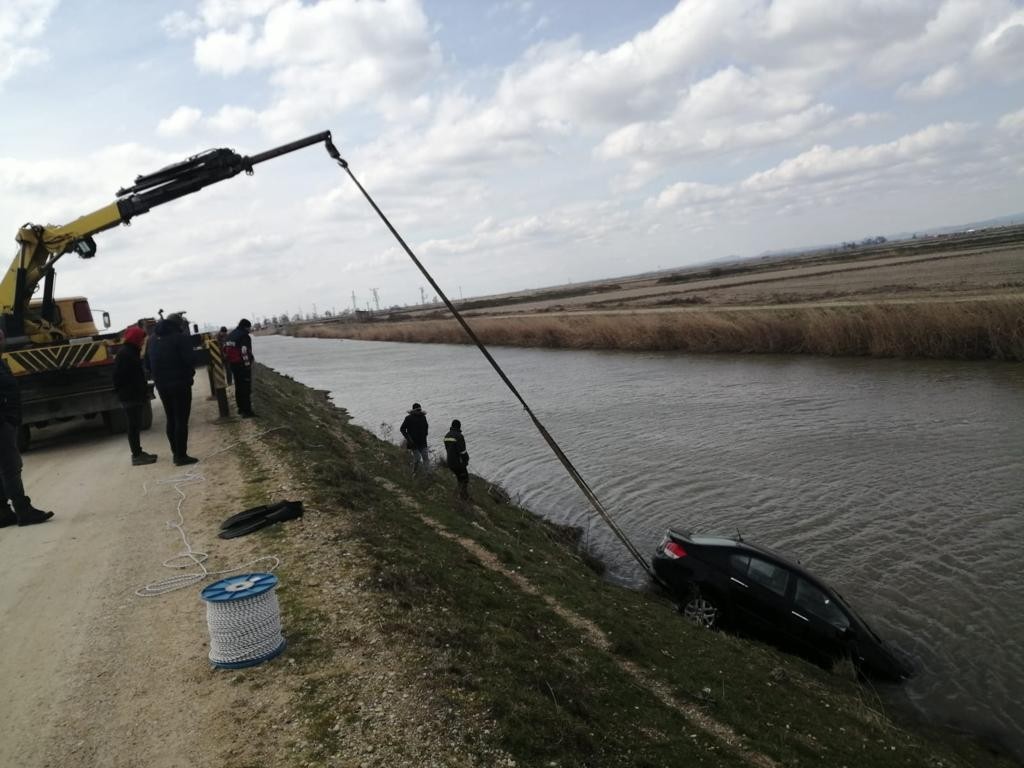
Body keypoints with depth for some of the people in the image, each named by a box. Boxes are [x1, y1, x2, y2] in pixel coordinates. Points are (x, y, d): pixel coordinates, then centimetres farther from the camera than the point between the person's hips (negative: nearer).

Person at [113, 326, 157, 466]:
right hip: (130, 396, -10)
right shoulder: (124, 354, -15)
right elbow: (120, 377, -20)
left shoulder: (132, 352, 16)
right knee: (134, 425, -6)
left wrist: (143, 391, 14)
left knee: (135, 425, 15)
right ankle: (136, 455, -2)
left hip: (135, 396, 10)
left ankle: (138, 452, 22)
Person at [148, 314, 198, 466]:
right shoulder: (181, 337, -11)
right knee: (181, 420, -3)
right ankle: (181, 456, -3)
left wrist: (158, 378, 12)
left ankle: (175, 453, 19)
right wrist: (190, 375, 1)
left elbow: (150, 362, 11)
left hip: (161, 385, 7)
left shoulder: (154, 338, 13)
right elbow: (188, 360, -17)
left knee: (171, 419, 15)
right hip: (180, 383, -7)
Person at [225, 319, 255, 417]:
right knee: (246, 388, -6)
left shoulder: (230, 335, 14)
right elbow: (245, 352, -22)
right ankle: (247, 411, -8)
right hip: (243, 365, -9)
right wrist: (248, 365, -19)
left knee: (239, 387, 18)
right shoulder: (244, 336, -15)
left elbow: (226, 350, 18)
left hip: (233, 365, 9)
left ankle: (241, 408, 28)